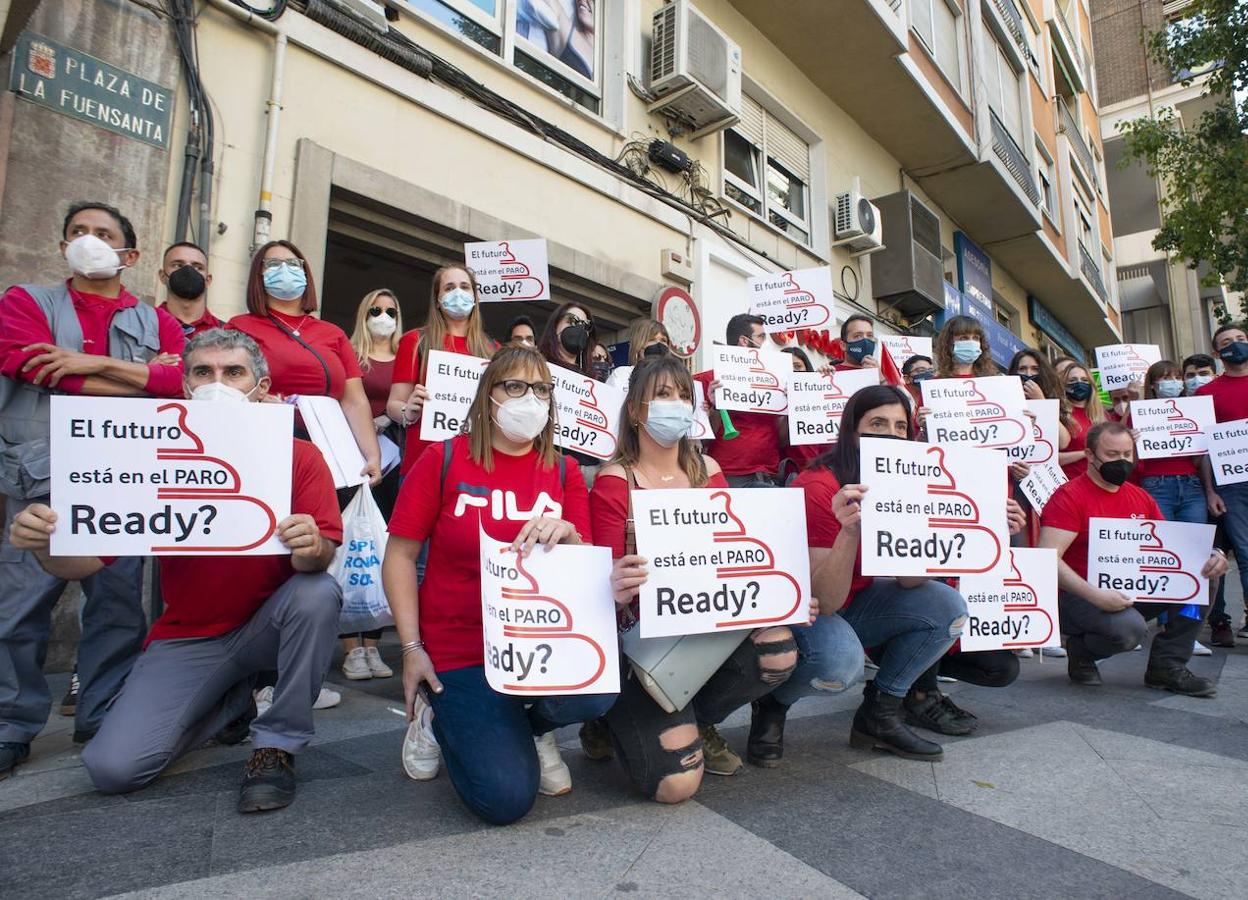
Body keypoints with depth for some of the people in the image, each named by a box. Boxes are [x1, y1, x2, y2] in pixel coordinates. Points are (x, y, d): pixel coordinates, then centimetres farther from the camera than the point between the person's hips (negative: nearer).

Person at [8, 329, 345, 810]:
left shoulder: (298, 456, -11)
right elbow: (84, 562, -7)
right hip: (187, 639, 2)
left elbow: (323, 555, -20)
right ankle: (232, 702, 19)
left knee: (319, 592, -32)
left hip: (268, 625, -2)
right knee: (113, 766, -12)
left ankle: (277, 744, -12)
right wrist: (45, 544, -29)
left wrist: (311, 550, -44)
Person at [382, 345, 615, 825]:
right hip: (458, 653, -2)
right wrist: (412, 648, -8)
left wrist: (568, 536, -20)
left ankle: (532, 724, 8)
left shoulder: (564, 470, 5)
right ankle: (442, 717, 18)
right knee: (507, 797, -15)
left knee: (598, 688, -30)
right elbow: (400, 556, -2)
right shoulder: (444, 459, -3)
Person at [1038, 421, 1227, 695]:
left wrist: (1212, 557, -4)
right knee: (1130, 628, -34)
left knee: (1199, 575, -4)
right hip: (1079, 596, -7)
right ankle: (1081, 650, 2)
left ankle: (1167, 667, 1)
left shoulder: (1141, 498, 11)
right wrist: (1095, 595, -31)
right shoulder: (1069, 497, -12)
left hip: (1132, 591, 8)